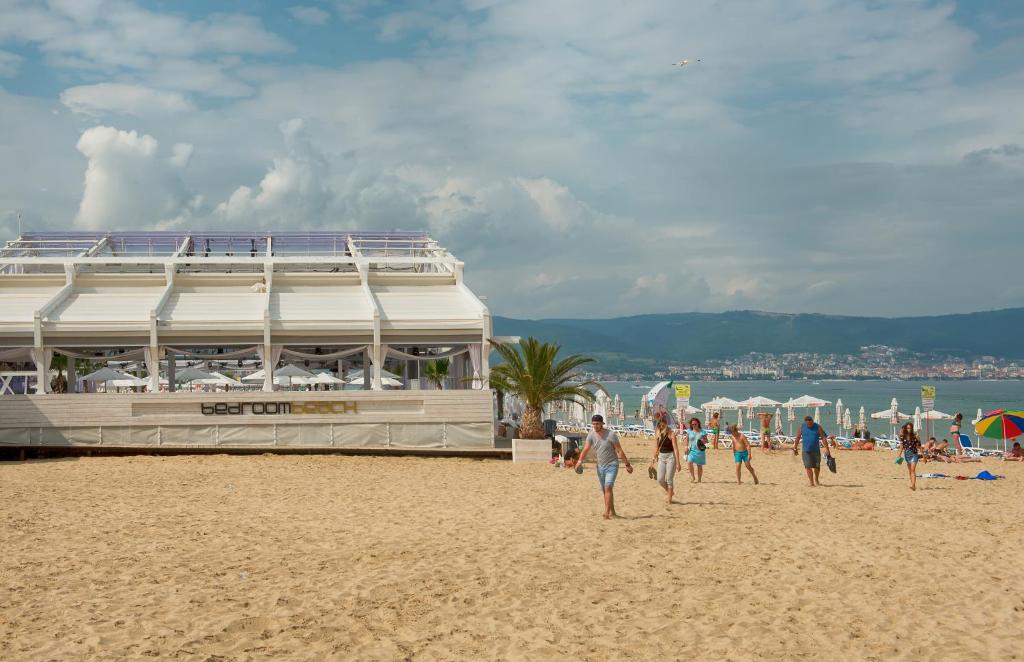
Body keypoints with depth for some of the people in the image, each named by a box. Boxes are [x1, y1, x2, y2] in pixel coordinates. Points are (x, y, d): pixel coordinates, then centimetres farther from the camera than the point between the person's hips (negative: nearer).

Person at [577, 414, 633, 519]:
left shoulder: (611, 435, -13)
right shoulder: (591, 435, -2)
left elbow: (620, 451, -8)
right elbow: (586, 449, -12)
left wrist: (627, 464, -5)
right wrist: (580, 461, -29)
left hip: (612, 465, -6)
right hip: (600, 466, 6)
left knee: (608, 487, -19)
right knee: (604, 490, 12)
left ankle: (606, 513, -24)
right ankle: (612, 512, 26)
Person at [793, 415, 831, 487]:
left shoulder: (818, 427, -3)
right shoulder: (802, 427, 0)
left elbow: (824, 438, -6)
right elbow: (797, 439, 7)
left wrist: (827, 449, -13)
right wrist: (795, 449, 8)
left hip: (816, 450, 0)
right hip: (806, 451, 0)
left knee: (817, 466, 10)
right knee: (808, 467, -8)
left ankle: (816, 480, 34)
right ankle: (812, 483, -5)